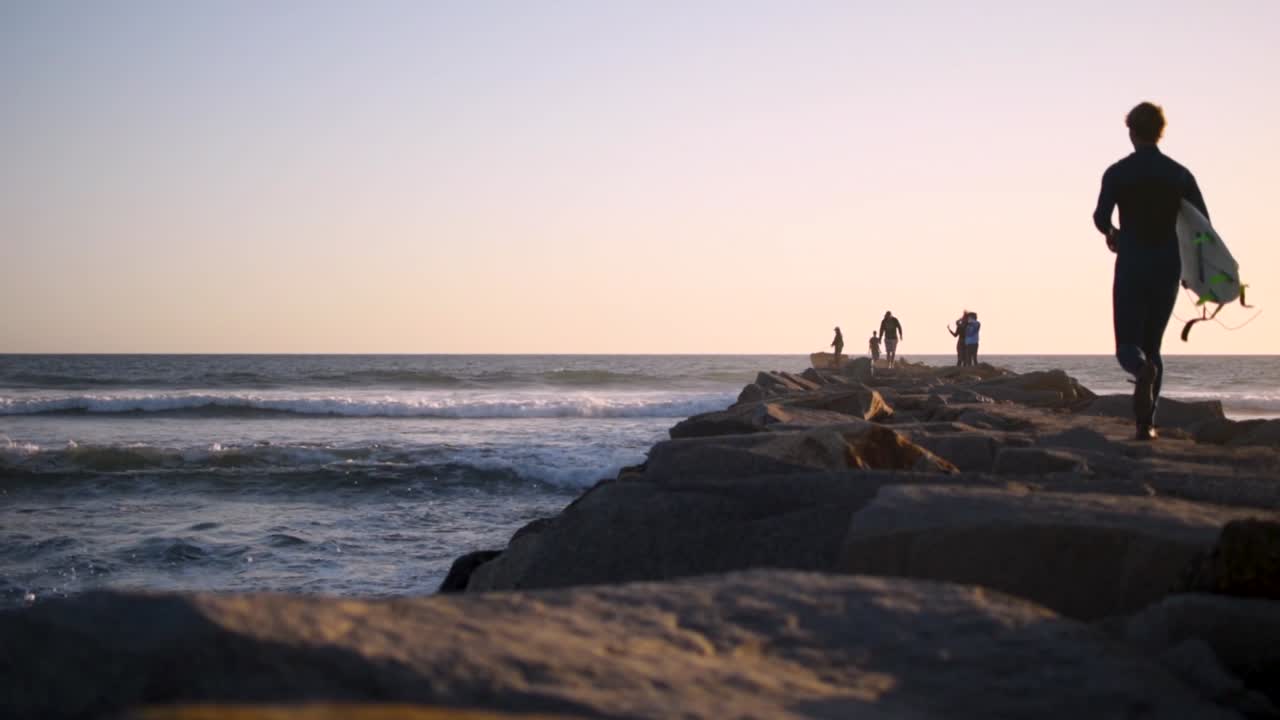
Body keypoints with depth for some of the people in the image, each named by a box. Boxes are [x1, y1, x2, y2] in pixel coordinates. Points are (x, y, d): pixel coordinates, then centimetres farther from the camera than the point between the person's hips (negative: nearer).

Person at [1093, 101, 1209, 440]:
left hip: (1132, 266, -3)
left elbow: (1101, 217, -9)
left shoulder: (1118, 173, -2)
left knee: (1129, 345, 1)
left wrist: (1112, 234, 14)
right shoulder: (1180, 175, 5)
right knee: (1153, 345, 13)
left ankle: (1143, 369, -36)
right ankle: (1146, 422, 6)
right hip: (1167, 267, 3)